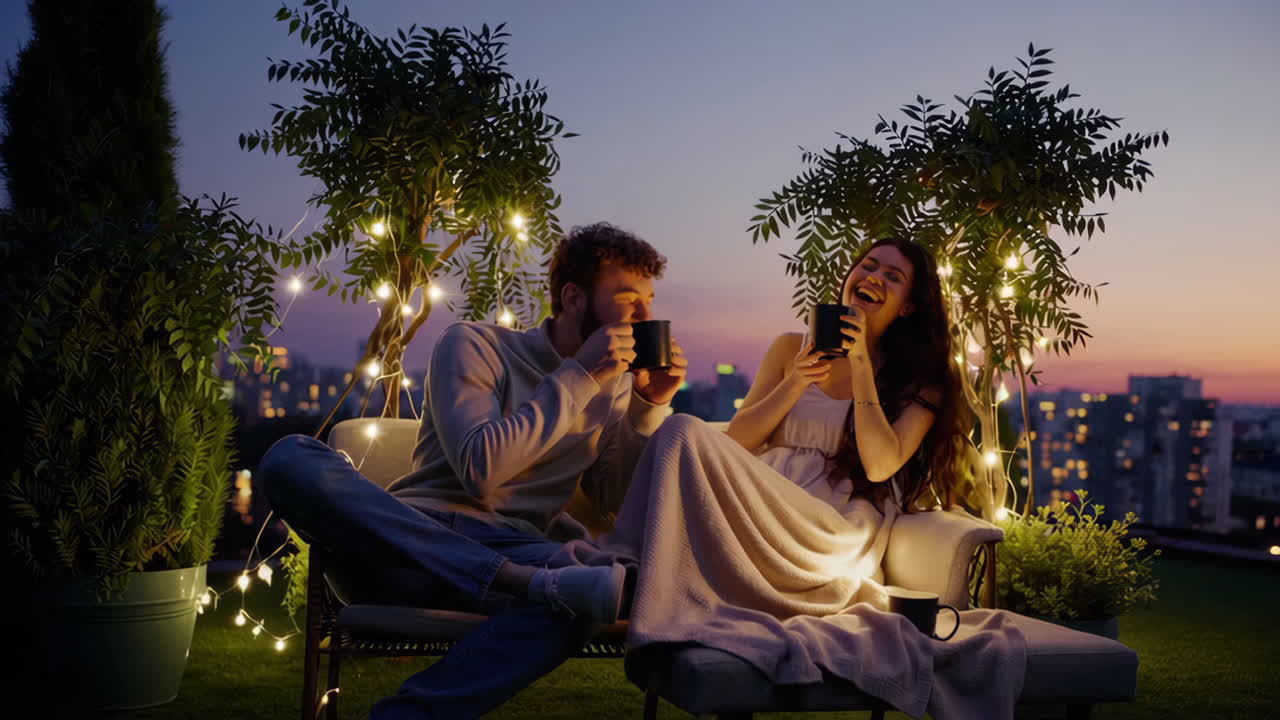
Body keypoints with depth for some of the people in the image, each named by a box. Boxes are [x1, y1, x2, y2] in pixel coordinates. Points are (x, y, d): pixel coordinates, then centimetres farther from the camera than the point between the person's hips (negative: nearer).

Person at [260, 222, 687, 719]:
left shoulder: (613, 386, 15)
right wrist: (579, 376, -13)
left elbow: (619, 502, 9)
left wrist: (651, 406, -2)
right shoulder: (475, 345, 1)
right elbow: (479, 471, -14)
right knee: (293, 460, -32)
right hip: (408, 544, -1)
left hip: (508, 551, 2)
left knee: (575, 597, -36)